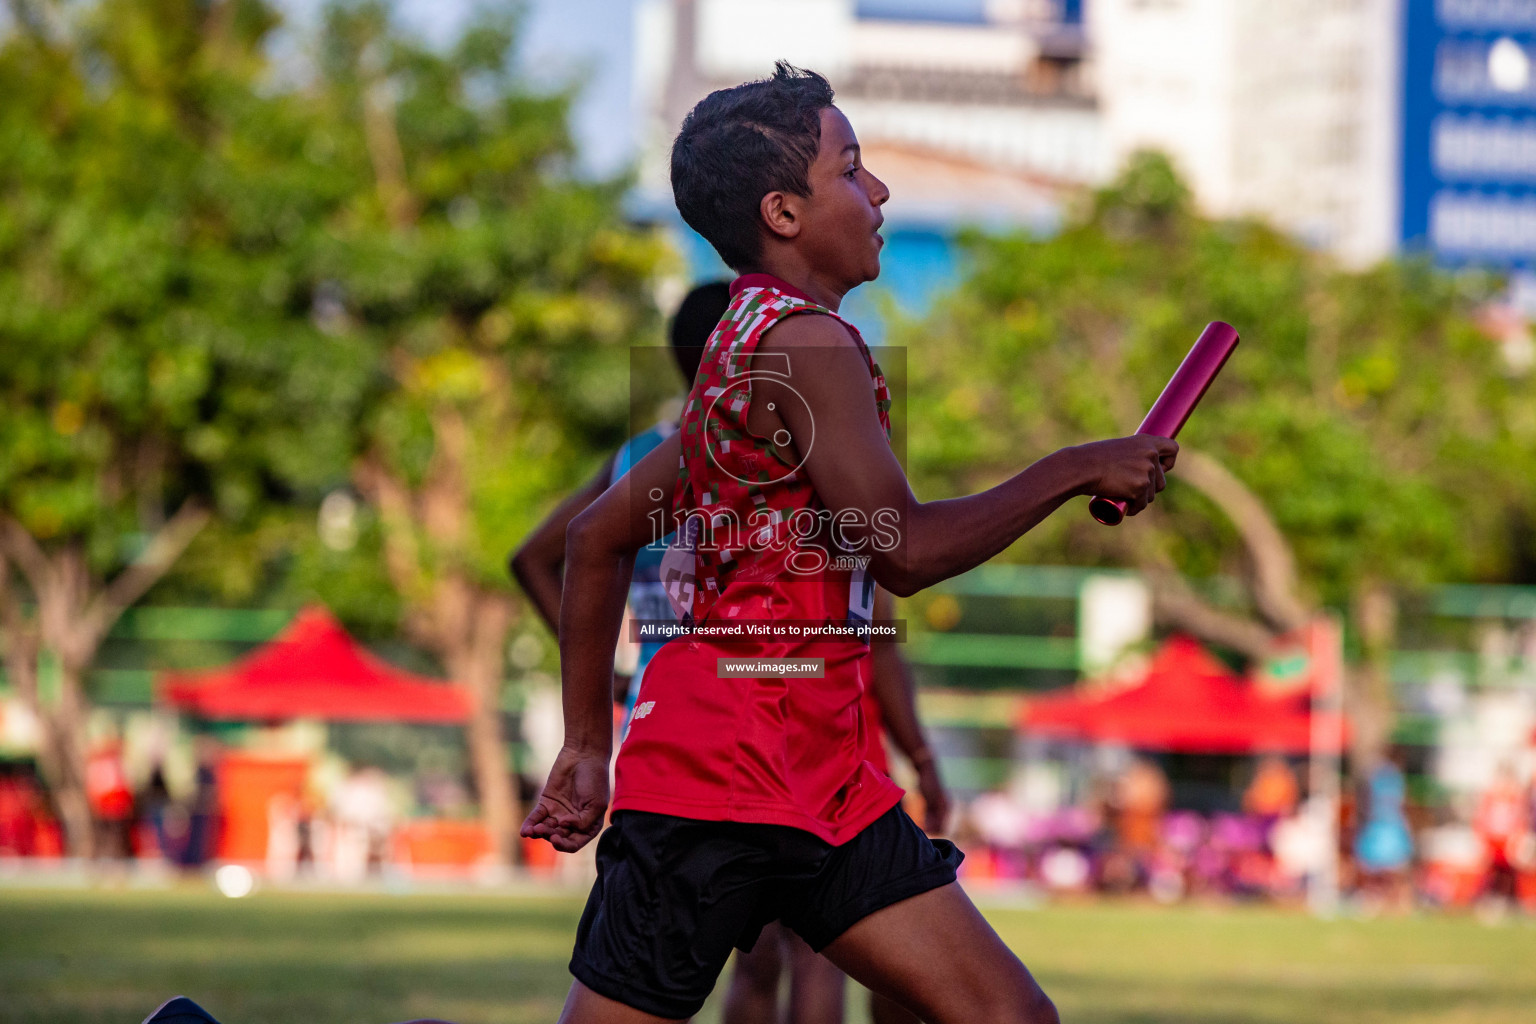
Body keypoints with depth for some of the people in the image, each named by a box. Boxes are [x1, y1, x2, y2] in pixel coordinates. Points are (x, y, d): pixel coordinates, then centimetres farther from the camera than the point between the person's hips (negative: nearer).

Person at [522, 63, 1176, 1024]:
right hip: (718, 780, -10)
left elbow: (600, 535, 21)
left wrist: (589, 744, 23)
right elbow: (905, 548, -19)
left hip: (825, 783, 10)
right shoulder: (807, 343, -11)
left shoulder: (748, 348, 18)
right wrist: (1078, 469, -9)